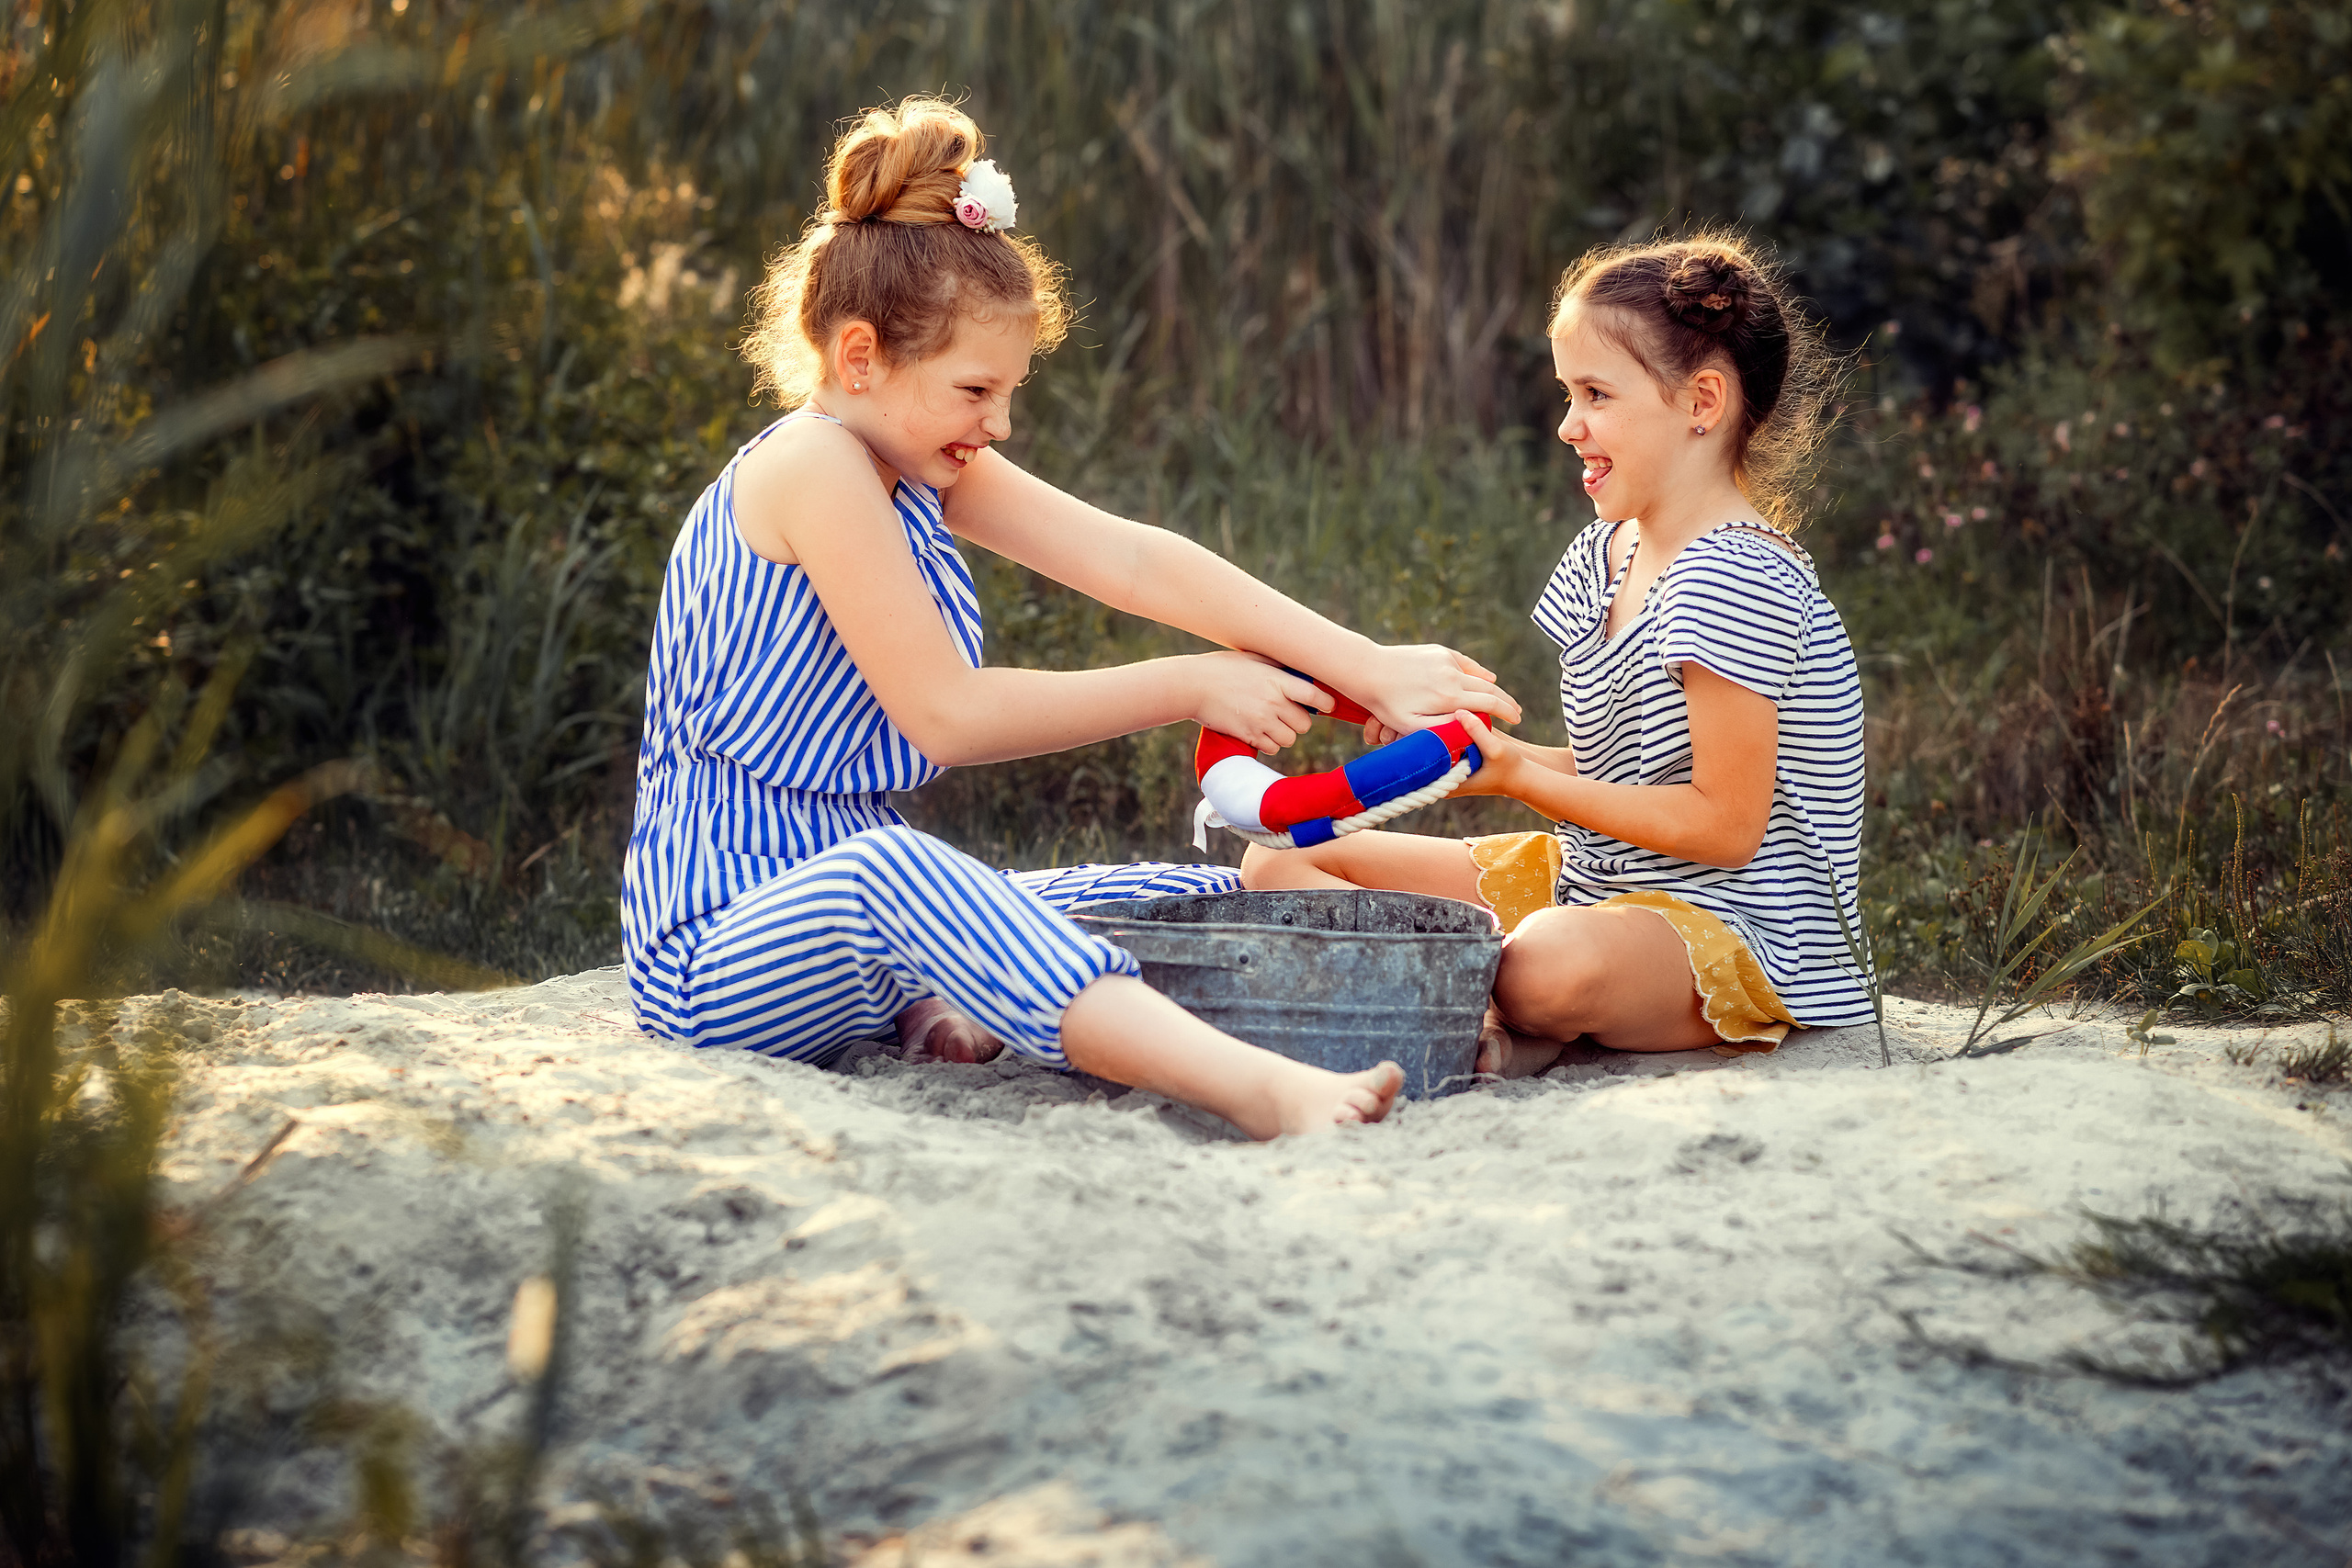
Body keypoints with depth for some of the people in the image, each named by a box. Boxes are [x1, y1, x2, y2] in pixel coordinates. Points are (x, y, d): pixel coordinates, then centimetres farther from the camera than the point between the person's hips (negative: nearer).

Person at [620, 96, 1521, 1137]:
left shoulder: (916, 459, 10)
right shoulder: (814, 466, -17)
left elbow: (1130, 561, 1)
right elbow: (946, 715, -20)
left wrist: (1368, 670, -7)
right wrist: (1191, 687, -12)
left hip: (862, 905, 10)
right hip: (718, 951, -10)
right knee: (882, 869, -44)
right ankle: (1259, 1089, -62)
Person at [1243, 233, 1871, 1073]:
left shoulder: (1733, 578, -19)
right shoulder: (1607, 554, 12)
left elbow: (1724, 826, -21)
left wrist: (1519, 777, -17)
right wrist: (1478, 746, -2)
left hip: (1734, 928, -10)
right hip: (1592, 878, 10)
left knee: (1555, 965, -46)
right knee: (1284, 860, 3)